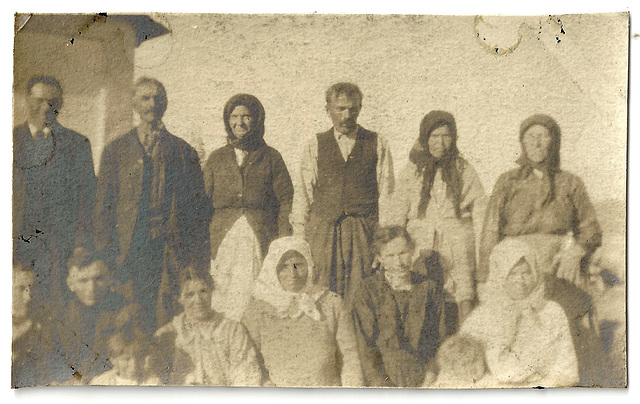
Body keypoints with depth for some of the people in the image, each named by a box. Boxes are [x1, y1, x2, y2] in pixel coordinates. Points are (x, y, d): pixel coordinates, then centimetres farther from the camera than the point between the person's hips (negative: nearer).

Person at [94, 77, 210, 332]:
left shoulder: (183, 151, 13)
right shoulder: (116, 150, 13)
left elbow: (197, 206, 11)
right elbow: (103, 204, 10)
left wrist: (201, 261, 4)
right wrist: (104, 253, 0)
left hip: (173, 251, 0)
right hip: (130, 248, 0)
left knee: (168, 316, -7)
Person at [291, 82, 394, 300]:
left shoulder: (377, 144, 10)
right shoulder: (315, 146, 12)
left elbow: (386, 192, 6)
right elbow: (303, 192, 9)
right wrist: (299, 237, 1)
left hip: (364, 230, -1)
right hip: (322, 229, 1)